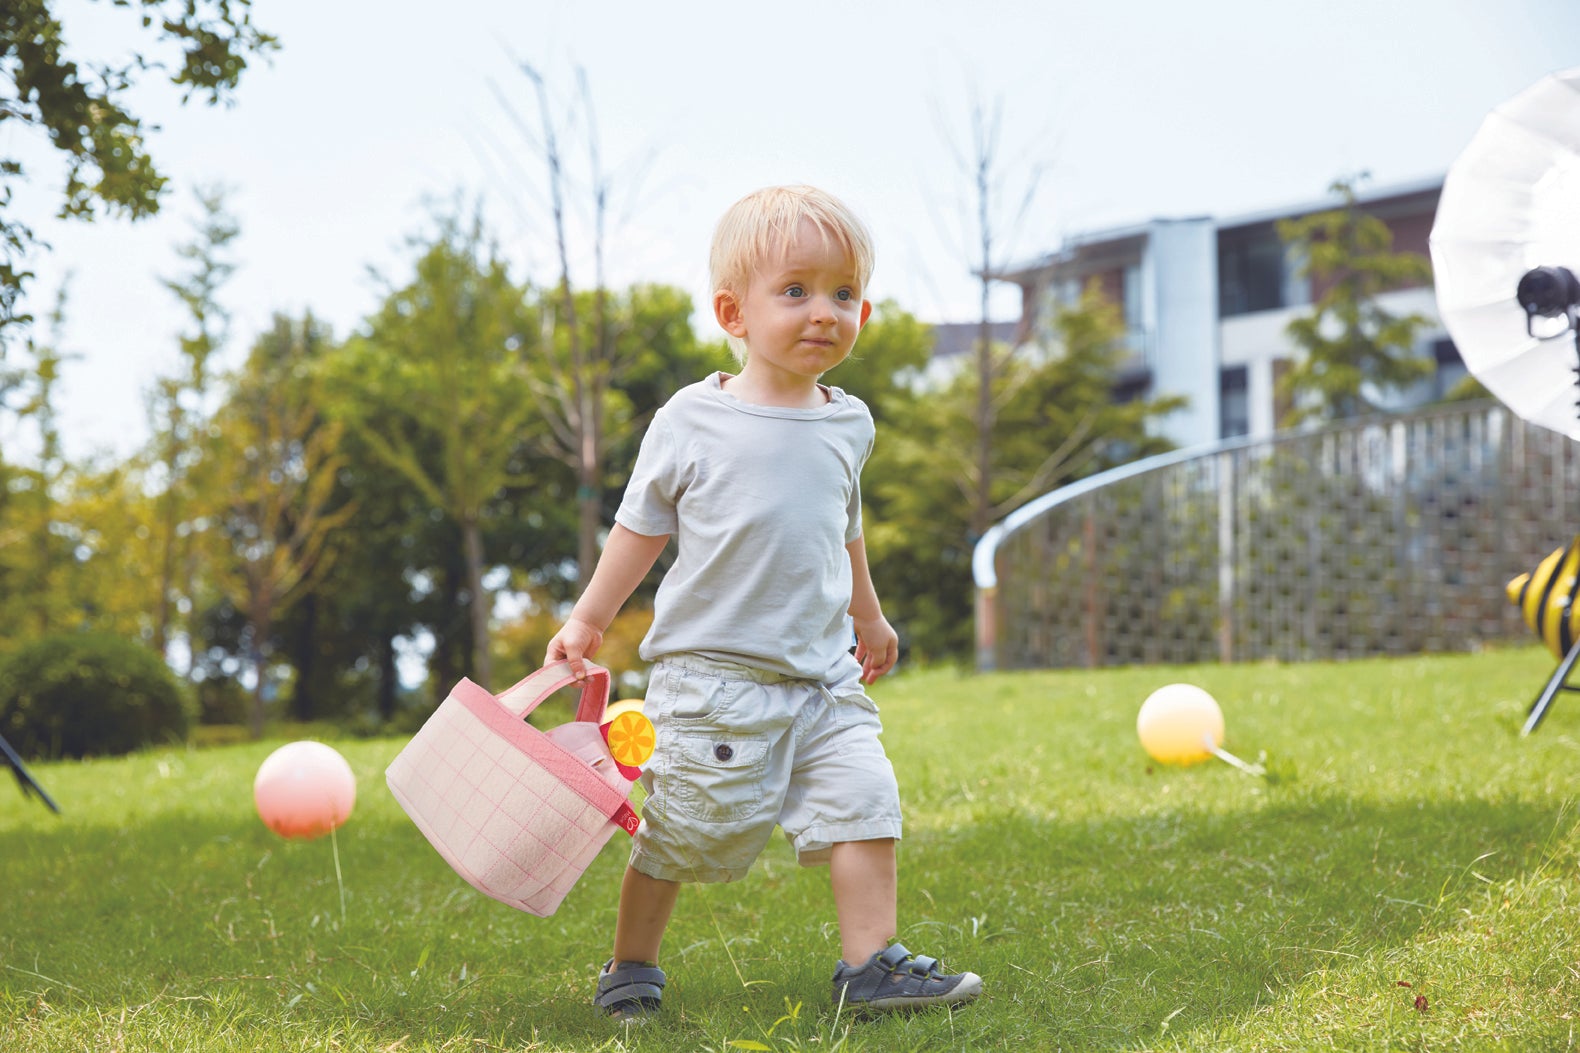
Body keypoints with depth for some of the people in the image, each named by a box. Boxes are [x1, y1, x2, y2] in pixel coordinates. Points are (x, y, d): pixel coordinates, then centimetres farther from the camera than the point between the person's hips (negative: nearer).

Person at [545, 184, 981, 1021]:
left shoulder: (847, 424, 7)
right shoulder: (692, 421, -7)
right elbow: (641, 527, 3)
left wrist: (867, 617, 34)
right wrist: (588, 620, 2)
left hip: (823, 676, 4)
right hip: (712, 672, -4)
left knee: (863, 799, -8)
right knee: (683, 830, 2)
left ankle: (870, 962, -1)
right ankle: (631, 965, 21)